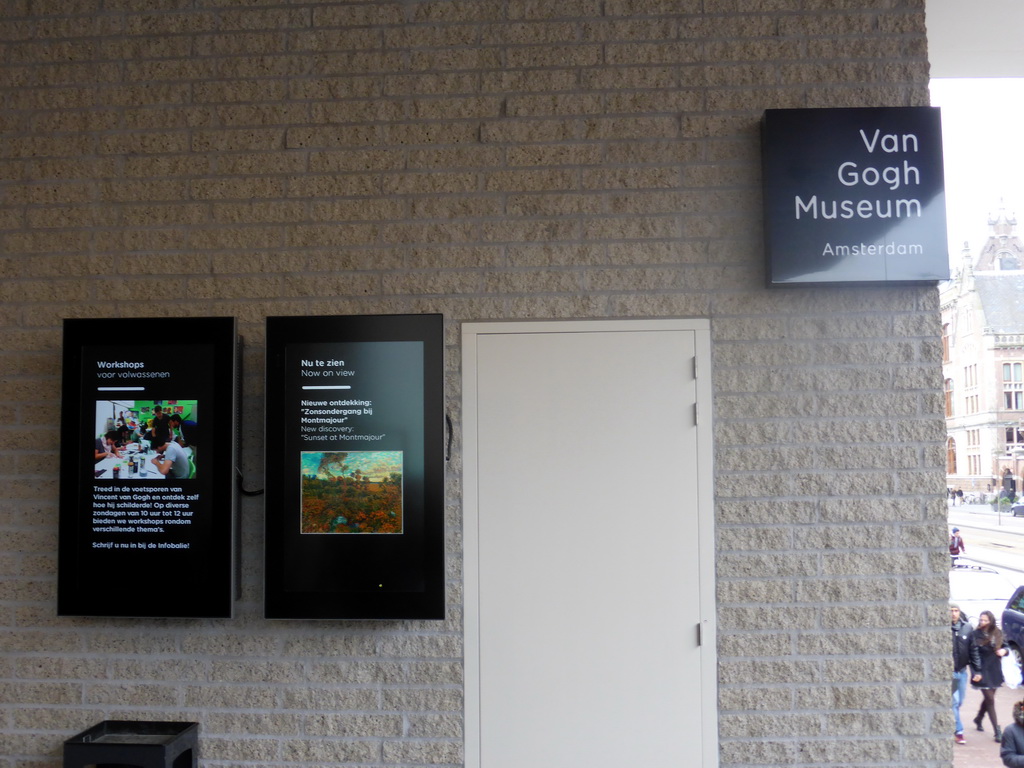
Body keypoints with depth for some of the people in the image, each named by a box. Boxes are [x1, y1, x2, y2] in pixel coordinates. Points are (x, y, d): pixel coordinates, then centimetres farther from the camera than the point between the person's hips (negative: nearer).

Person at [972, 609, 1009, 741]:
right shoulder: (976, 635, -10)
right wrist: (976, 672, -17)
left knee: (988, 698, 17)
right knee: (990, 700, -5)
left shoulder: (998, 633, 2)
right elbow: (973, 655, -11)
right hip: (983, 672, -5)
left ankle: (979, 719, 41)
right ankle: (997, 731, 0)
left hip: (995, 671, 5)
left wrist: (1004, 651, -9)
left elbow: (1005, 647, 15)